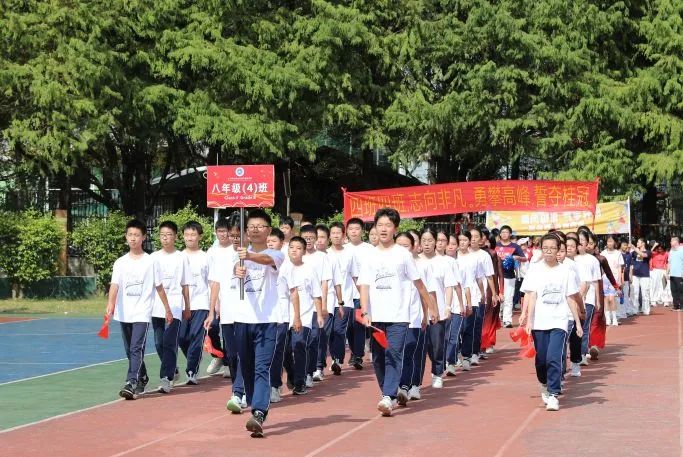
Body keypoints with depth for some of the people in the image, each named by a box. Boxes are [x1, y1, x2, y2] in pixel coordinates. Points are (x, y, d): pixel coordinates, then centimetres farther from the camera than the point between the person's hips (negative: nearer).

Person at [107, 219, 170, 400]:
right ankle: (142, 379, 32)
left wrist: (167, 309, 8)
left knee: (136, 349, -15)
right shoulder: (120, 262, 4)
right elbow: (115, 285, -8)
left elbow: (159, 287, 5)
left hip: (142, 313, -4)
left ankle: (131, 384, -20)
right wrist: (111, 303, -25)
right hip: (124, 313, 4)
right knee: (130, 351, 14)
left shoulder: (150, 262, 0)